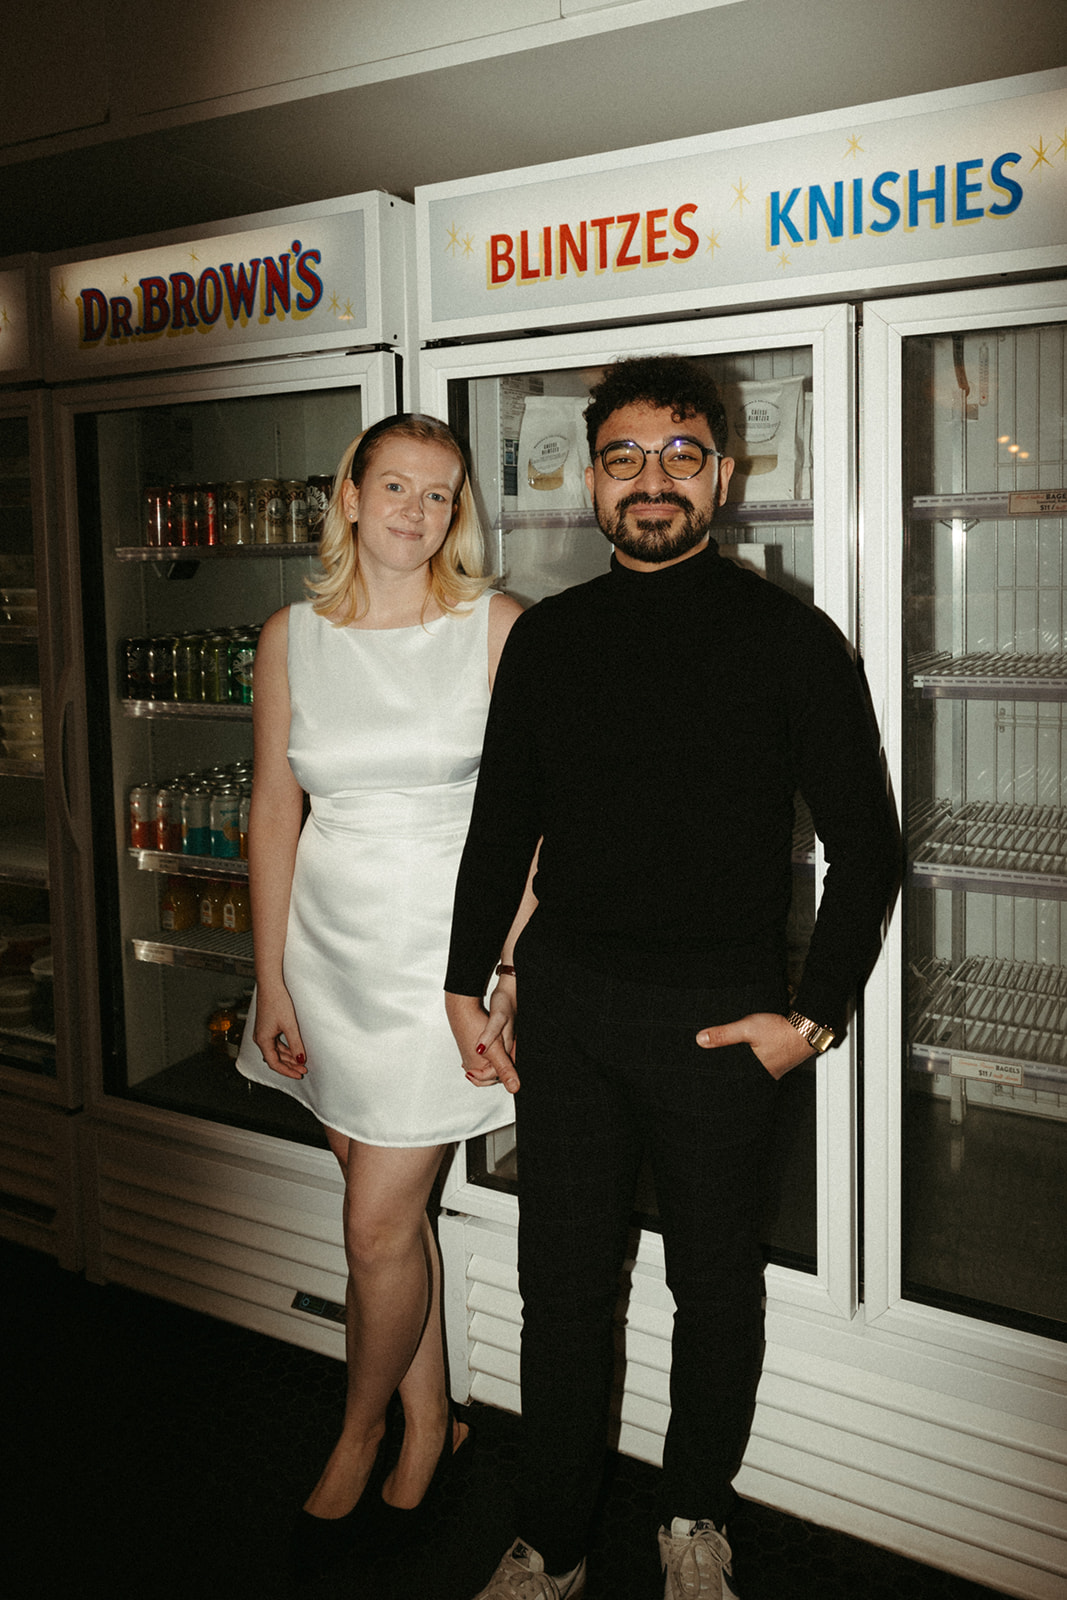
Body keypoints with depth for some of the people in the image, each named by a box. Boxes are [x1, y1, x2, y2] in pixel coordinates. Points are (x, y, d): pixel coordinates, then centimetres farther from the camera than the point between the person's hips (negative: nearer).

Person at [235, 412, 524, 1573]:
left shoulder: (495, 627, -6)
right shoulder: (292, 637, 3)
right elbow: (274, 811, 4)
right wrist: (271, 982, 2)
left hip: (445, 944, -3)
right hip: (329, 941, 3)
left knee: (377, 1228, 0)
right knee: (388, 1206, 13)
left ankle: (358, 1434, 28)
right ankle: (429, 1430, 34)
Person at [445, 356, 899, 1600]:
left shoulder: (788, 640, -4)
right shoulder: (548, 638, 6)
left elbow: (864, 843, -1)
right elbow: (501, 823, 14)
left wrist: (813, 1015, -7)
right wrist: (467, 986, 10)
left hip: (719, 1015, -2)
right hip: (565, 1001, 3)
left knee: (717, 1285, 12)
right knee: (562, 1285, 10)